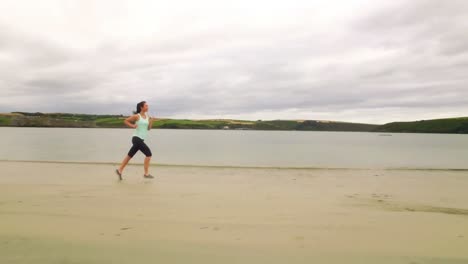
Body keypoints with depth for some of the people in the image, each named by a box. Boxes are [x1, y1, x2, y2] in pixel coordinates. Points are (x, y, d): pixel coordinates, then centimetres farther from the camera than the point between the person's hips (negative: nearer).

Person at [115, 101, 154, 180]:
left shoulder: (147, 116, 11)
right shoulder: (137, 116, -8)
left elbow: (148, 128, 12)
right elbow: (126, 121, 0)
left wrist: (151, 122, -4)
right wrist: (133, 126, -10)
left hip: (141, 139, 7)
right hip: (137, 138, -7)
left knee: (130, 155, 14)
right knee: (149, 154, -11)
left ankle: (119, 170, 25)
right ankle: (146, 173, -3)